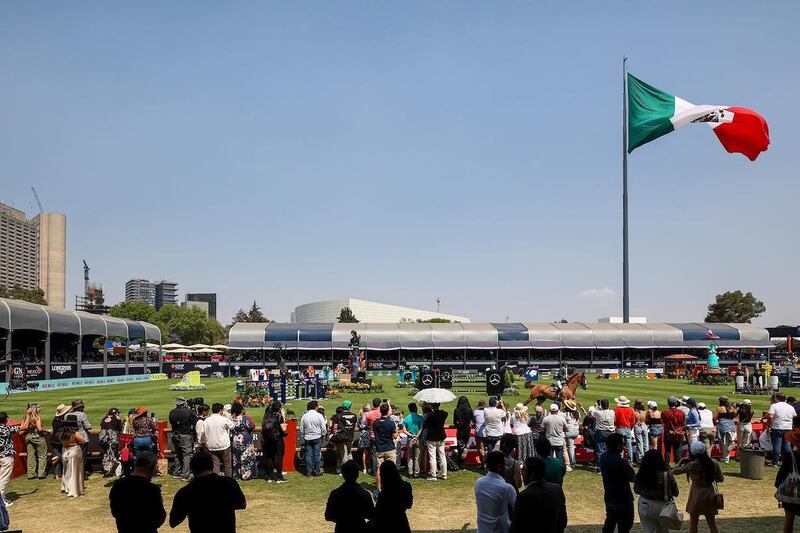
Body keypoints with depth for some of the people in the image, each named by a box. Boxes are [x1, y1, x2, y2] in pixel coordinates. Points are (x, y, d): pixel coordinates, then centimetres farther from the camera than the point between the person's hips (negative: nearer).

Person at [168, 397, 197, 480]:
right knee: (187, 454, -3)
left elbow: (171, 423, 12)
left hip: (175, 435, 6)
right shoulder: (189, 412, -12)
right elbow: (195, 422, -10)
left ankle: (176, 472, 24)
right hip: (185, 435, -6)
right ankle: (185, 474, -7)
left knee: (177, 454, 18)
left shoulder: (171, 413, 3)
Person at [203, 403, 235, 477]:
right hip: (224, 446, -3)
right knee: (227, 464, 10)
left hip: (211, 447, 3)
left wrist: (205, 443, 17)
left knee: (215, 465, 7)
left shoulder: (206, 421, 1)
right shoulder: (224, 419, -13)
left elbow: (203, 434, 7)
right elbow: (232, 426, 4)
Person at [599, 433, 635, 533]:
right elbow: (632, 477, -19)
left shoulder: (603, 457, -3)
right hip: (623, 498, -8)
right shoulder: (621, 462, -28)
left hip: (608, 496, 8)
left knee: (609, 522, 23)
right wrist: (630, 467, -1)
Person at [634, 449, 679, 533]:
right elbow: (675, 492, -11)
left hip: (645, 507, 1)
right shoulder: (667, 475, -23)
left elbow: (636, 490, 0)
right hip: (662, 507, -1)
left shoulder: (640, 475, -16)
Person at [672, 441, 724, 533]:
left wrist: (681, 461, 1)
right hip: (710, 496, 4)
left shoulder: (692, 465, -19)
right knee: (712, 523, 16)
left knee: (693, 523, 12)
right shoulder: (714, 463, -7)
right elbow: (721, 479, 4)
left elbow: (674, 471, -15)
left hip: (697, 496, -4)